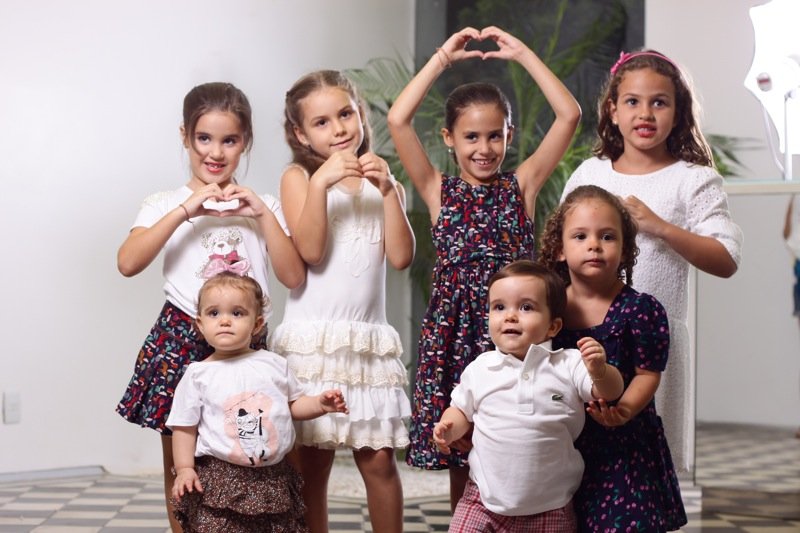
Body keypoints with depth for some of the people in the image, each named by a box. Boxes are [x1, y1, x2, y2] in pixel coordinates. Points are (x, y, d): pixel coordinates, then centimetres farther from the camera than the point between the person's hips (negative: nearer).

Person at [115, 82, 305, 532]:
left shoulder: (262, 206, 9)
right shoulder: (166, 204, 4)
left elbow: (293, 276, -3)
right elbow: (128, 263, -15)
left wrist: (263, 215, -10)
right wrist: (185, 212, -17)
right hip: (182, 342, -1)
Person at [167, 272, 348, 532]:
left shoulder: (274, 364, 6)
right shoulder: (198, 374, -1)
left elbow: (294, 405, 15)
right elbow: (185, 427, 1)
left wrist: (319, 404, -2)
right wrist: (184, 469, -6)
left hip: (274, 477, 3)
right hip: (219, 479, -3)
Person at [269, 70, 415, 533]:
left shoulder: (383, 182, 11)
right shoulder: (299, 177, 2)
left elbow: (401, 257, -2)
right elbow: (310, 250, -12)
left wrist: (388, 190, -8)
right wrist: (321, 181, -18)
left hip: (370, 341, 3)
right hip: (312, 338, -2)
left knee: (379, 460, 4)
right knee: (312, 464, 2)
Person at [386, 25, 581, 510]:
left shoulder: (522, 186, 7)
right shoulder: (440, 191, 6)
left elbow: (569, 114, -2)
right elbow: (398, 120, -6)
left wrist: (522, 53, 1)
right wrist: (444, 57, -2)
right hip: (455, 332, 0)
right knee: (461, 467, 6)